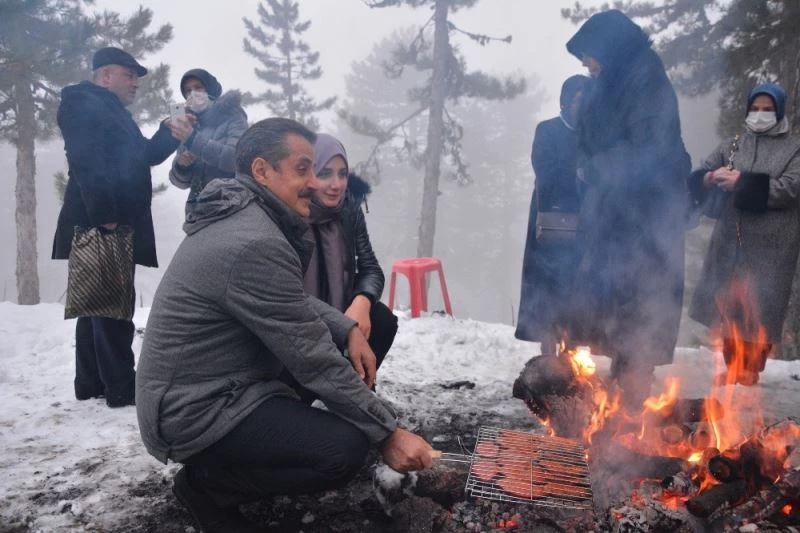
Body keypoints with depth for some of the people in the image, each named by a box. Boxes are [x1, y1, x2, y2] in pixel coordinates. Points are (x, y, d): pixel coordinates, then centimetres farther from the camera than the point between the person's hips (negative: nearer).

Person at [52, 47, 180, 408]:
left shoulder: (115, 114, 25)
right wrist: (104, 214, -23)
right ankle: (121, 387, -5)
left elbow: (146, 155, 26)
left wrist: (170, 130, 10)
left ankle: (91, 382, 19)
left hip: (115, 223, 10)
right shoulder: (82, 103, -4)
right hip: (101, 223, -10)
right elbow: (85, 160, -16)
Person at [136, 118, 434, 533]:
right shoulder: (256, 245, -27)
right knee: (346, 449, -20)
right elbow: (315, 361, -23)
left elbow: (296, 303, 16)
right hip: (194, 412, -10)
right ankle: (205, 483, 1)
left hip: (194, 387, 10)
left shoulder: (241, 218, 5)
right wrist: (387, 433, -14)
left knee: (327, 333, 11)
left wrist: (349, 329, -2)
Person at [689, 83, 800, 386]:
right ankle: (733, 366, 21)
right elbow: (697, 178, 7)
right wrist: (711, 177, -16)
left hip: (770, 245, -3)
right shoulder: (731, 146, 13)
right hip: (729, 240, 3)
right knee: (727, 304, 7)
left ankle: (751, 370, 8)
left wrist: (743, 182, -17)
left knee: (760, 308, -4)